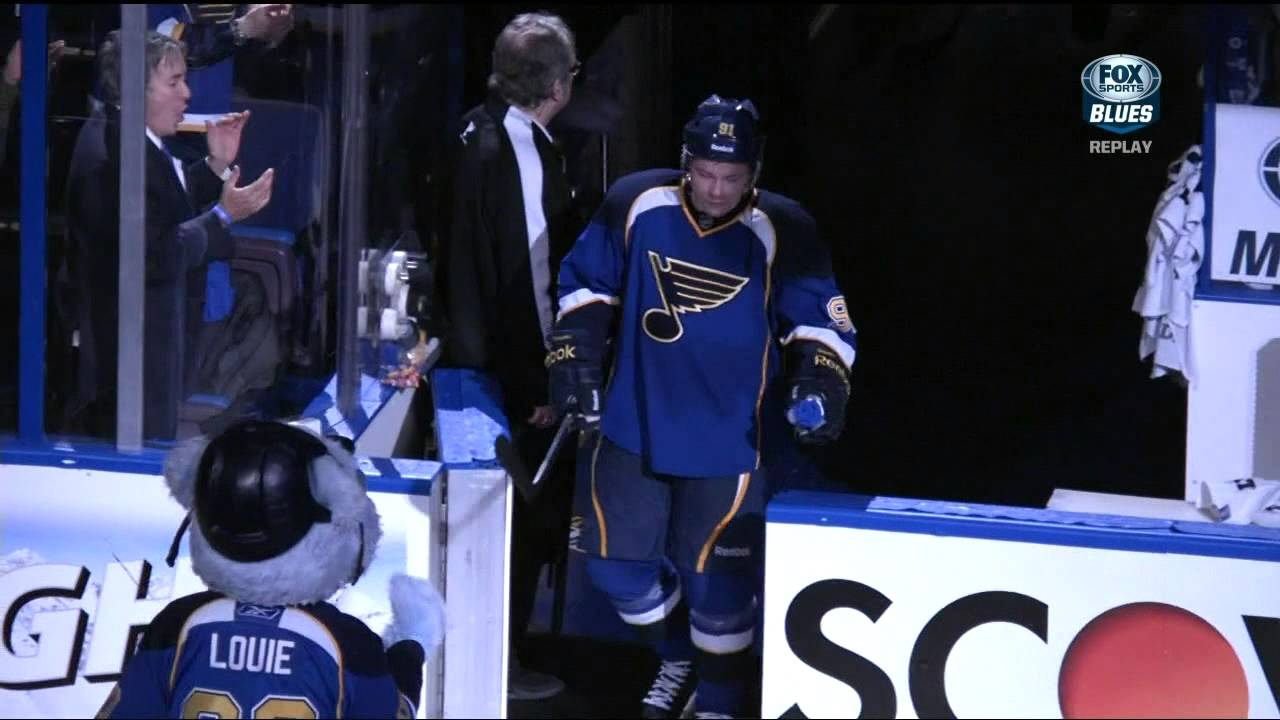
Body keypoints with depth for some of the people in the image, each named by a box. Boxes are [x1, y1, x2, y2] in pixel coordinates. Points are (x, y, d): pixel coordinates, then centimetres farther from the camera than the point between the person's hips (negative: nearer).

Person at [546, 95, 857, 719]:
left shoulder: (780, 233, -12)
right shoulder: (637, 205, -7)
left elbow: (820, 318, -4)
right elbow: (586, 283, 7)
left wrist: (816, 383, -20)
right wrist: (575, 352, -1)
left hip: (727, 440, -3)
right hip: (634, 426, 3)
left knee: (714, 578, -2)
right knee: (617, 562, 11)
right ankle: (678, 658, 40)